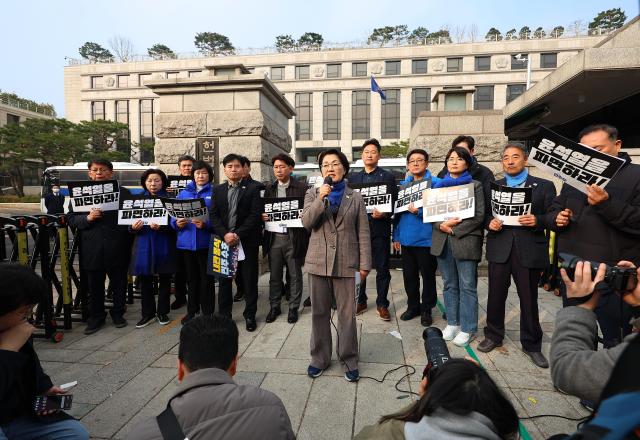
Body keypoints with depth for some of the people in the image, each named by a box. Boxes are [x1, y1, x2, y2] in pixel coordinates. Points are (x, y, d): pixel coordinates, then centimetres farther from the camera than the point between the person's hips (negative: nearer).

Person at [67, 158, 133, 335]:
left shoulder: (124, 193, 4)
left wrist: (127, 242, -7)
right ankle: (96, 317, 27)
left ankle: (118, 313, 28)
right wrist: (87, 218, -16)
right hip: (92, 250, 1)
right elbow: (71, 218, 4)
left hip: (117, 249, -1)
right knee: (94, 286, 12)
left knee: (119, 284, 10)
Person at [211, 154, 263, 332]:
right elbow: (214, 215, 4)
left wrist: (238, 235, -15)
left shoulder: (253, 188, -1)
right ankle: (224, 315, 23)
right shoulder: (218, 190, 12)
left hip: (247, 241, -3)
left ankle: (250, 315, 19)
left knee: (249, 280, 5)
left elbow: (255, 214, -9)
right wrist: (225, 234, -11)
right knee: (224, 279, 10)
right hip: (224, 240, 3)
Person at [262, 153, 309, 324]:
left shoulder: (302, 188, -2)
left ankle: (293, 308, 22)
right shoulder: (269, 189, 12)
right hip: (274, 238, 4)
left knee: (295, 275, 8)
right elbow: (263, 210, 15)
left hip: (293, 238, -3)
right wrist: (262, 216, -6)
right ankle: (274, 306, 27)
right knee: (274, 275, 12)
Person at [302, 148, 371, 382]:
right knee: (319, 313, 10)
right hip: (318, 262, 2)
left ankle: (349, 360, 21)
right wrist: (321, 198, -16)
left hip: (346, 263, -1)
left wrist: (365, 263, -2)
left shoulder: (355, 197, 5)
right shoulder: (313, 194, 9)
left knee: (347, 314, 4)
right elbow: (306, 222, -6)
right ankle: (319, 358, 27)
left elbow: (363, 233, 3)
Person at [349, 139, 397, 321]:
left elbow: (393, 203, -2)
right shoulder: (353, 177, 13)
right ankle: (360, 301, 25)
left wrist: (384, 214, -19)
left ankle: (382, 304, 17)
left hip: (379, 229, -2)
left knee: (382, 268, 5)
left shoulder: (388, 177, 4)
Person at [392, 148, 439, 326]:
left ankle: (426, 309, 24)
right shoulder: (403, 185, 11)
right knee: (409, 275, 14)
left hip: (426, 238, -4)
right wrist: (396, 236, 9)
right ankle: (413, 306, 30)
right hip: (406, 238, 5)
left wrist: (419, 212, -25)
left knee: (428, 275, 8)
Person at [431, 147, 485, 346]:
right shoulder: (439, 185, 15)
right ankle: (452, 323, 25)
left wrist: (455, 230, -13)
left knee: (467, 286, 2)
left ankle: (467, 328, 13)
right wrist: (442, 225, -10)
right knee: (449, 285, 12)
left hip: (465, 240, -4)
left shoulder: (475, 186, 3)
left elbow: (479, 215, -5)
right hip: (442, 241, 4)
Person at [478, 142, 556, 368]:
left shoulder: (544, 186, 4)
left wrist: (537, 221, -19)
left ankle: (532, 344, 26)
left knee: (529, 298, 8)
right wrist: (490, 223, -10)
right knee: (496, 295, 9)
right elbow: (484, 215, 10)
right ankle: (493, 336, 28)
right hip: (499, 248, 2)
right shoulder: (492, 187, 11)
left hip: (529, 250, -1)